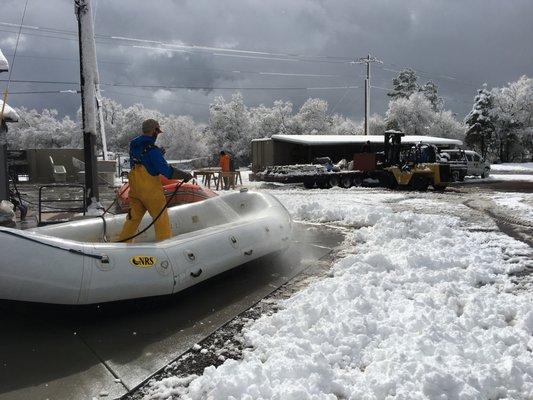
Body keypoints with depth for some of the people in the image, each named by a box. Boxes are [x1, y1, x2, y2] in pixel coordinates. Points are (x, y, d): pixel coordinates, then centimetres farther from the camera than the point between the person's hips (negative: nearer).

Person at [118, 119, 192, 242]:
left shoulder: (133, 145, 6)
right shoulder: (152, 150, -18)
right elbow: (166, 171, -22)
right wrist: (185, 175, -13)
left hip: (134, 189, 7)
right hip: (150, 190, -7)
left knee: (133, 217, 17)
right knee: (161, 218, 2)